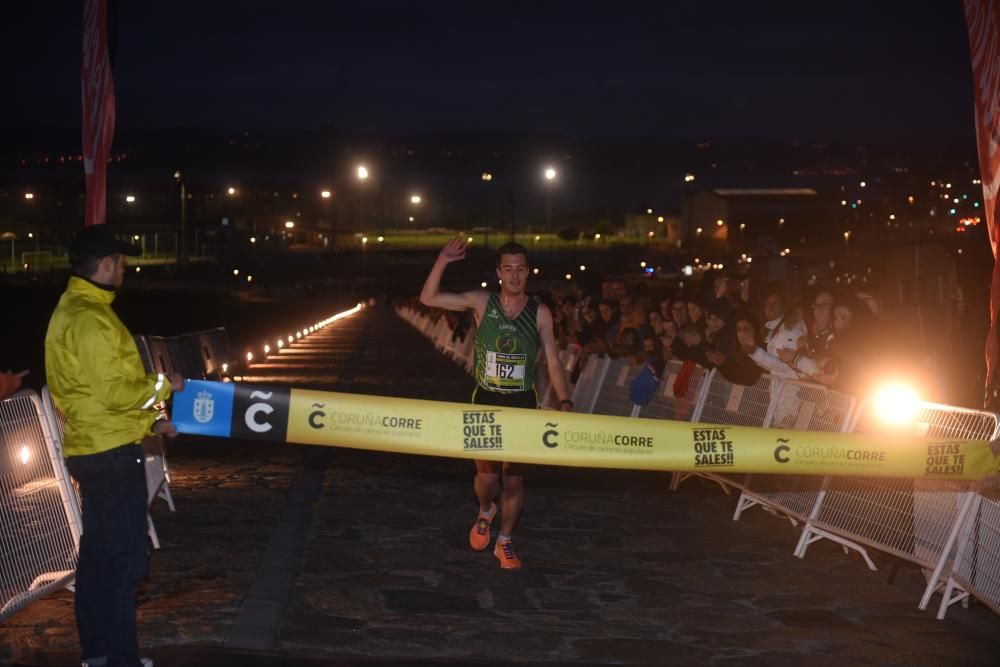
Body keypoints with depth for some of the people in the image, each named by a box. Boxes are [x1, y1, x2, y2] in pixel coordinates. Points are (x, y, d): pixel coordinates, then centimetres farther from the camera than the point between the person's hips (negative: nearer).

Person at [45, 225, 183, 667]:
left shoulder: (72, 310, 14)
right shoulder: (91, 319, -20)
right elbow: (114, 392, -23)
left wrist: (149, 419, 15)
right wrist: (162, 385, -8)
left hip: (93, 449, 11)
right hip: (112, 453, -11)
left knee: (98, 550, 16)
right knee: (124, 556, -5)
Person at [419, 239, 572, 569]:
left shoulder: (540, 313, -3)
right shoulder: (482, 302, -4)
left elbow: (553, 362, -2)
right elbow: (429, 298, -6)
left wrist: (565, 402, -13)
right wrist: (443, 260, -18)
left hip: (523, 404, 0)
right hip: (486, 401, 0)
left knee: (514, 478, 4)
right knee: (487, 474, -1)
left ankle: (504, 542, 23)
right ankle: (485, 513, 35)